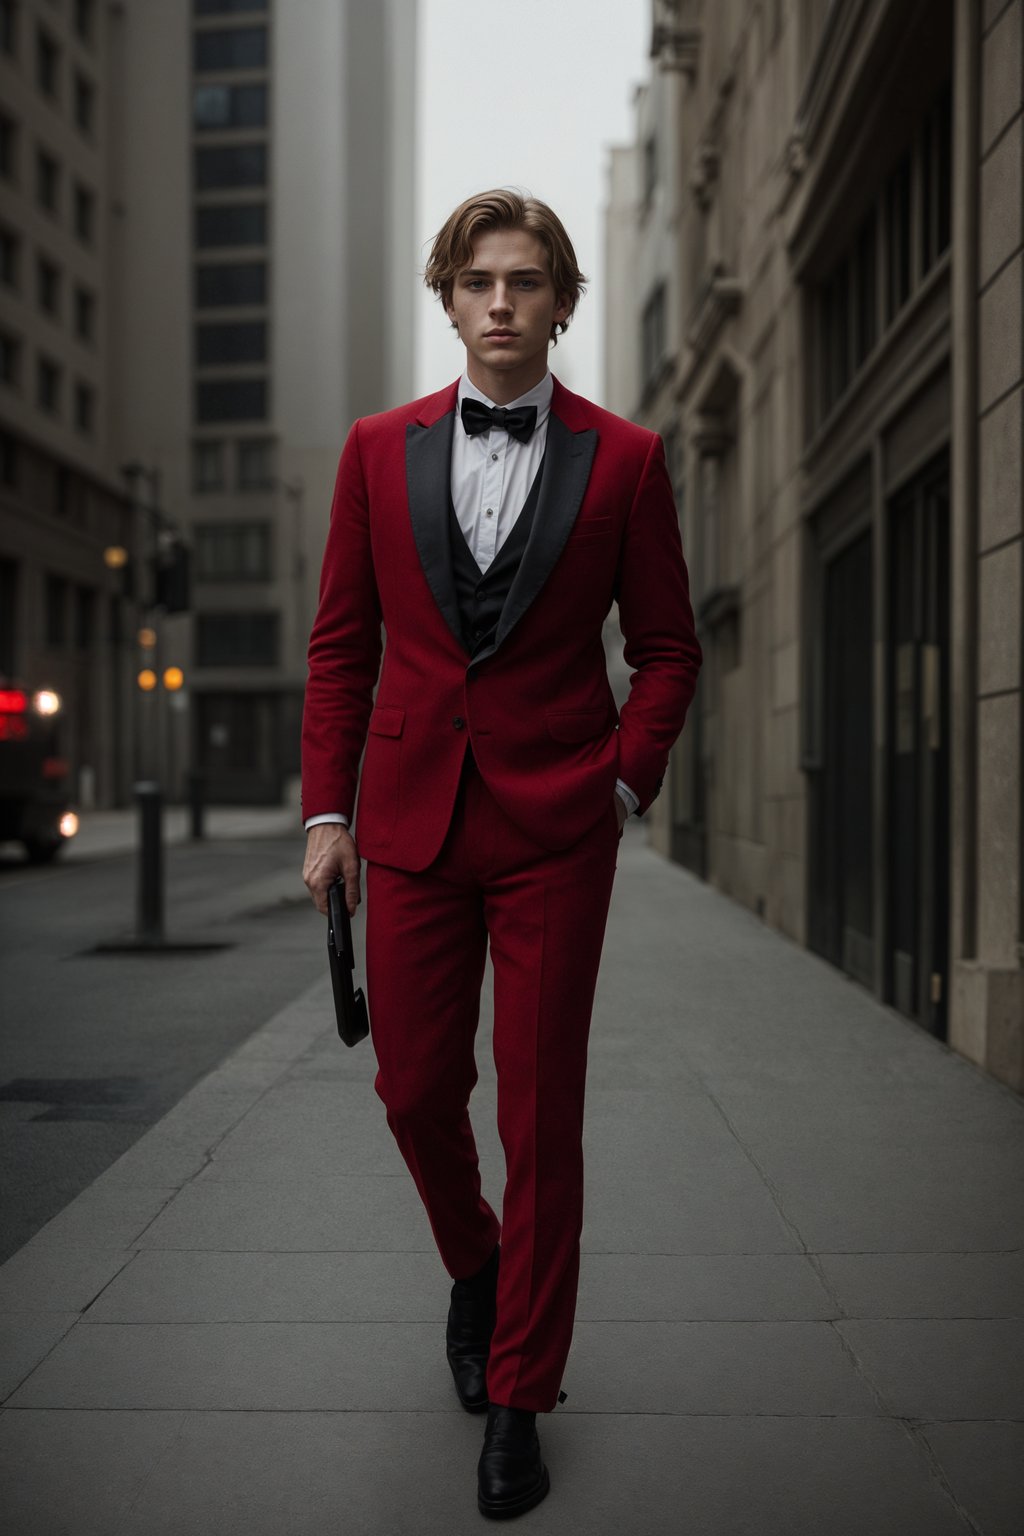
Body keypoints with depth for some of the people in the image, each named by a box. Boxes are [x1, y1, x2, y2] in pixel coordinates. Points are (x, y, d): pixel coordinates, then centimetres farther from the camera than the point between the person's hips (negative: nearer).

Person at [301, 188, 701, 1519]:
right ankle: (475, 1266, 42)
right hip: (411, 818, 2)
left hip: (556, 824, -2)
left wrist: (626, 783, -6)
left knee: (542, 1116, 3)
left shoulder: (624, 459, 2)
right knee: (415, 1086, 10)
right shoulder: (379, 450, 7)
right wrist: (328, 810, 2)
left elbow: (668, 647, 6)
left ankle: (519, 1400, 20)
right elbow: (341, 643, 8)